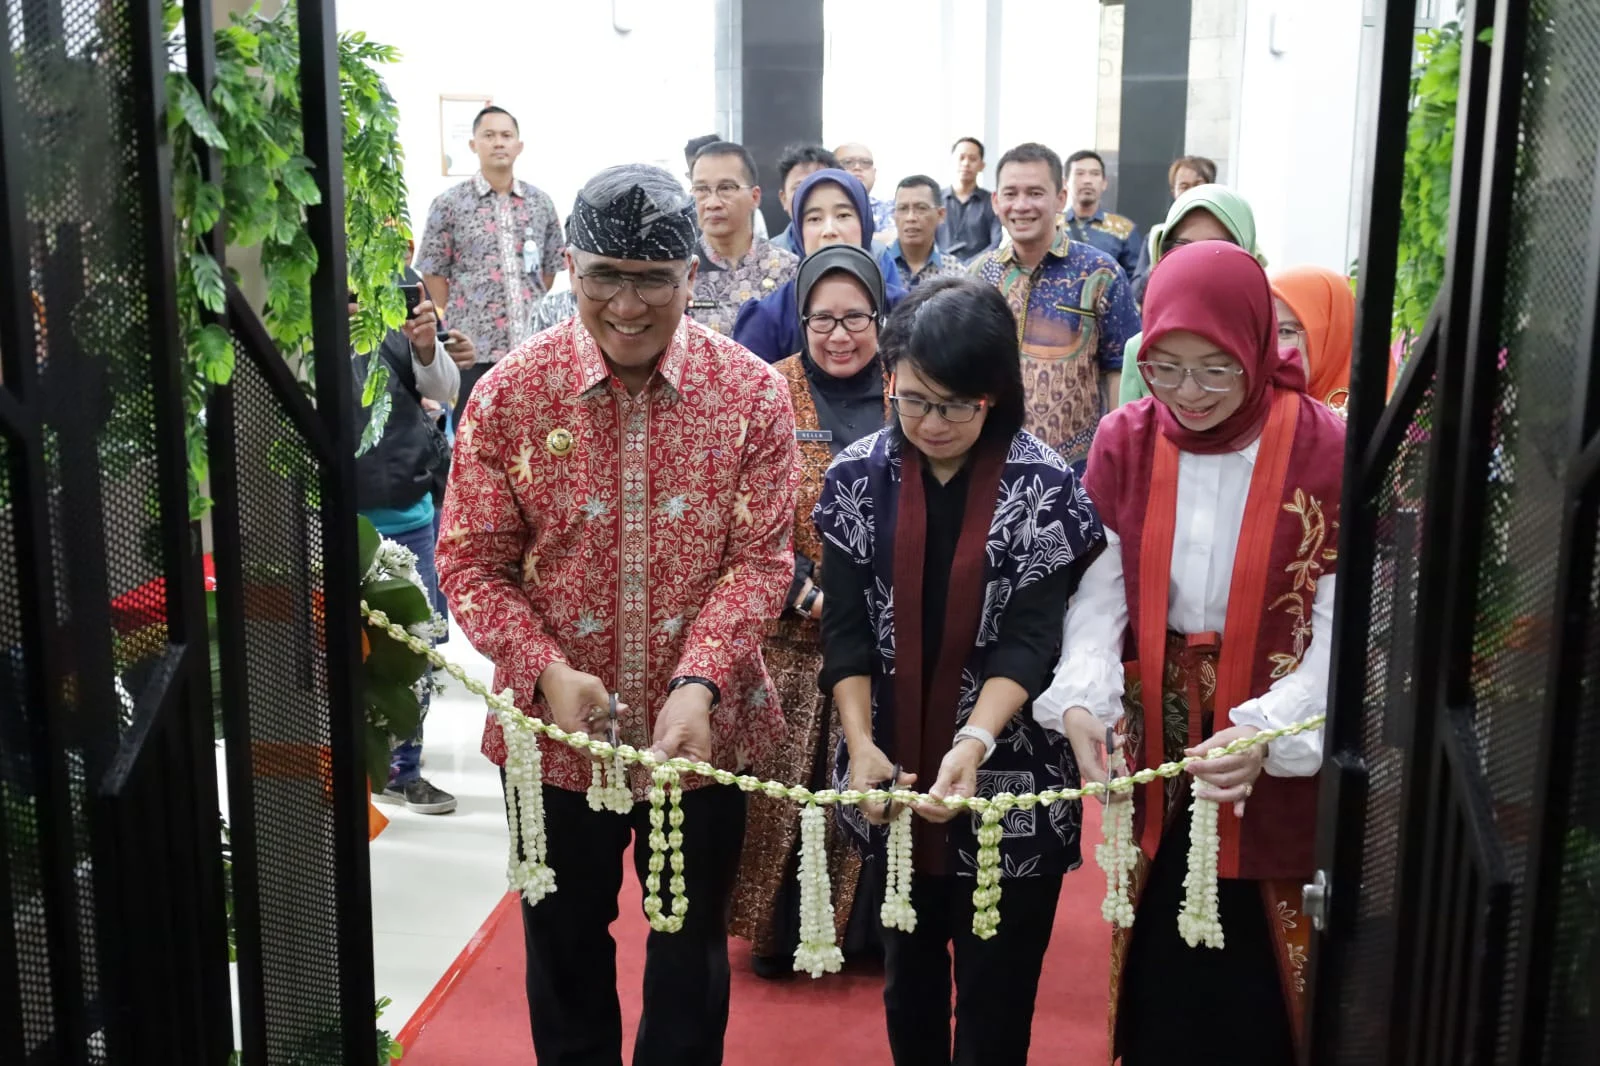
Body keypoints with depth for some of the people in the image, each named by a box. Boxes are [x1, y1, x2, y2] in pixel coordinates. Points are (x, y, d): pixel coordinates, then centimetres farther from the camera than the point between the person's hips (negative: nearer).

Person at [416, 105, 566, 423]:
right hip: (473, 347, -3)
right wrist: (458, 322, -1)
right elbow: (433, 272, 0)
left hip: (532, 345, 3)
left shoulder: (541, 203, 9)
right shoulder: (449, 204, -1)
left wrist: (538, 316, 9)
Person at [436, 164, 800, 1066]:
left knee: (693, 943, 19)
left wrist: (698, 685, -24)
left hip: (701, 727, 0)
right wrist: (546, 672, -22)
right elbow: (472, 561, -6)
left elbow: (761, 559, -10)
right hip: (557, 731, 1)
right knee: (565, 945, 20)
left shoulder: (754, 394, -8)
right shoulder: (510, 394, -7)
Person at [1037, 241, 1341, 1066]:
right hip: (1158, 746, 3)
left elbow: (1341, 630, -13)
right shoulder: (1124, 443, -1)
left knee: (1255, 979, 6)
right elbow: (1099, 593, -8)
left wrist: (1268, 733, -29)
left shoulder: (1322, 451, -11)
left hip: (1279, 757, -2)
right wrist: (1084, 702, -26)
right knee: (1158, 973, 14)